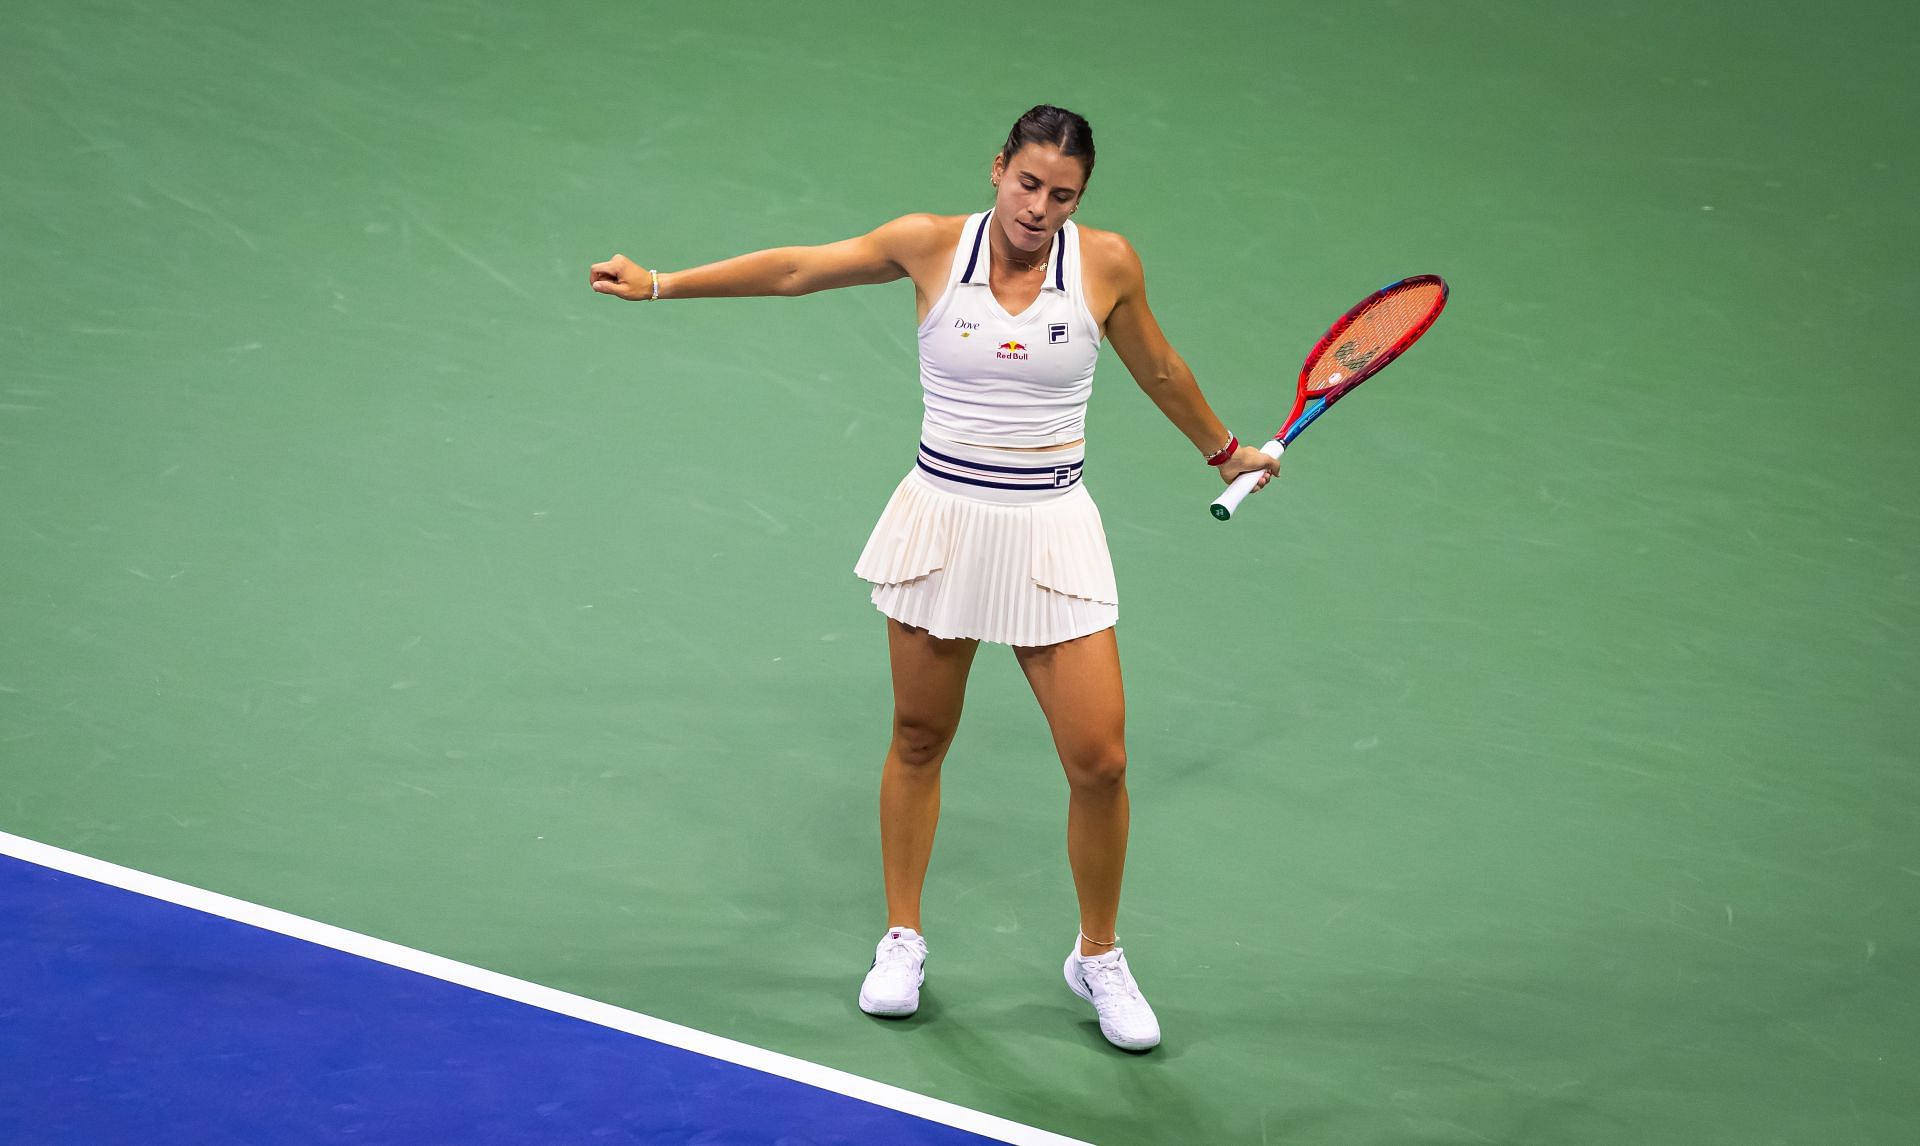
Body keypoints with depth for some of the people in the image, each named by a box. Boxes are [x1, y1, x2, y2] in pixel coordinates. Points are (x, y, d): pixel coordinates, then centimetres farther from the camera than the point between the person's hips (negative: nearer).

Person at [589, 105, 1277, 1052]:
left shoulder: (1105, 263, -6)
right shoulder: (931, 245, -7)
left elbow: (1158, 370, 12)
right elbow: (794, 270, 3)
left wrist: (1223, 451, 25)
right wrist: (657, 284, 4)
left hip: (1049, 532, 0)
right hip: (941, 520, 1)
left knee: (1099, 761, -4)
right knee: (919, 739, 13)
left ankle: (1099, 958, 18)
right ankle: (902, 940, 32)